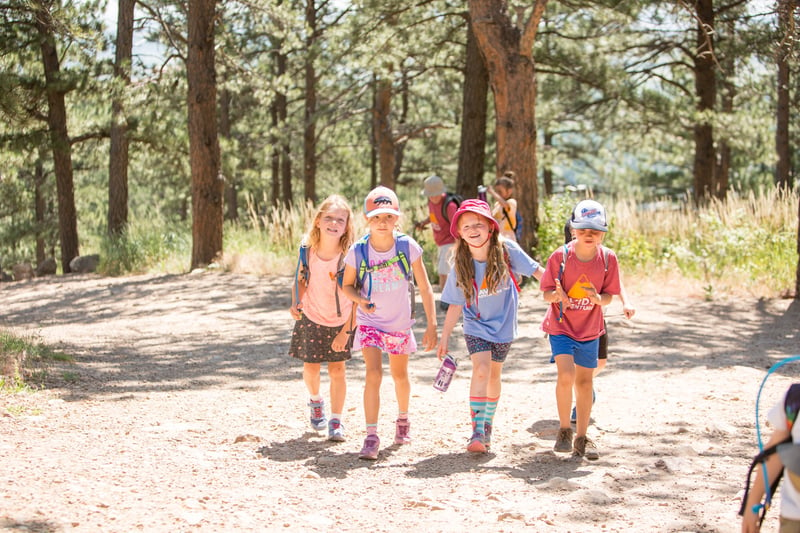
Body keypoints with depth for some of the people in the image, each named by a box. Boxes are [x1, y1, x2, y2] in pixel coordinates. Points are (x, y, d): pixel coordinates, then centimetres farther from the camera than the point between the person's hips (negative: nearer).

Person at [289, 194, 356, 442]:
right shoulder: (307, 250, -16)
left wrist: (346, 332, -19)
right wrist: (296, 303, -14)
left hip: (341, 321, -2)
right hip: (311, 317, 2)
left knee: (337, 369, -2)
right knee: (311, 367, 7)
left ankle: (336, 421, 11)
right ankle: (316, 401, 39)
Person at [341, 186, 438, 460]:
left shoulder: (408, 247, -16)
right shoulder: (358, 251, -16)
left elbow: (424, 287, -9)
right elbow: (347, 285, -1)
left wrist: (432, 325, -11)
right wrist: (361, 300, -22)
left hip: (400, 322, 1)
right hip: (369, 322, -1)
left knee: (400, 375, 18)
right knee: (374, 374, -17)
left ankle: (403, 419, 46)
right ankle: (371, 437, -14)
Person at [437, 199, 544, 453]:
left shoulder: (506, 250, -17)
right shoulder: (461, 266, -15)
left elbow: (536, 270, -8)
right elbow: (455, 305, -8)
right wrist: (444, 338, -6)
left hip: (503, 325, 1)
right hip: (476, 325, -1)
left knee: (493, 374, 13)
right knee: (481, 369, -21)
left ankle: (487, 424, 35)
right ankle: (477, 431, -22)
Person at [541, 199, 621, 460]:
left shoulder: (608, 258, -9)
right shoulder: (560, 256, -15)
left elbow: (609, 296, -2)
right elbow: (547, 291, -9)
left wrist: (599, 298, -25)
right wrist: (557, 295, -32)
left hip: (590, 329, 3)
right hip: (561, 325, -3)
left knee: (585, 380, 11)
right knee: (566, 375, -19)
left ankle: (581, 438, 24)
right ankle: (564, 430, 3)